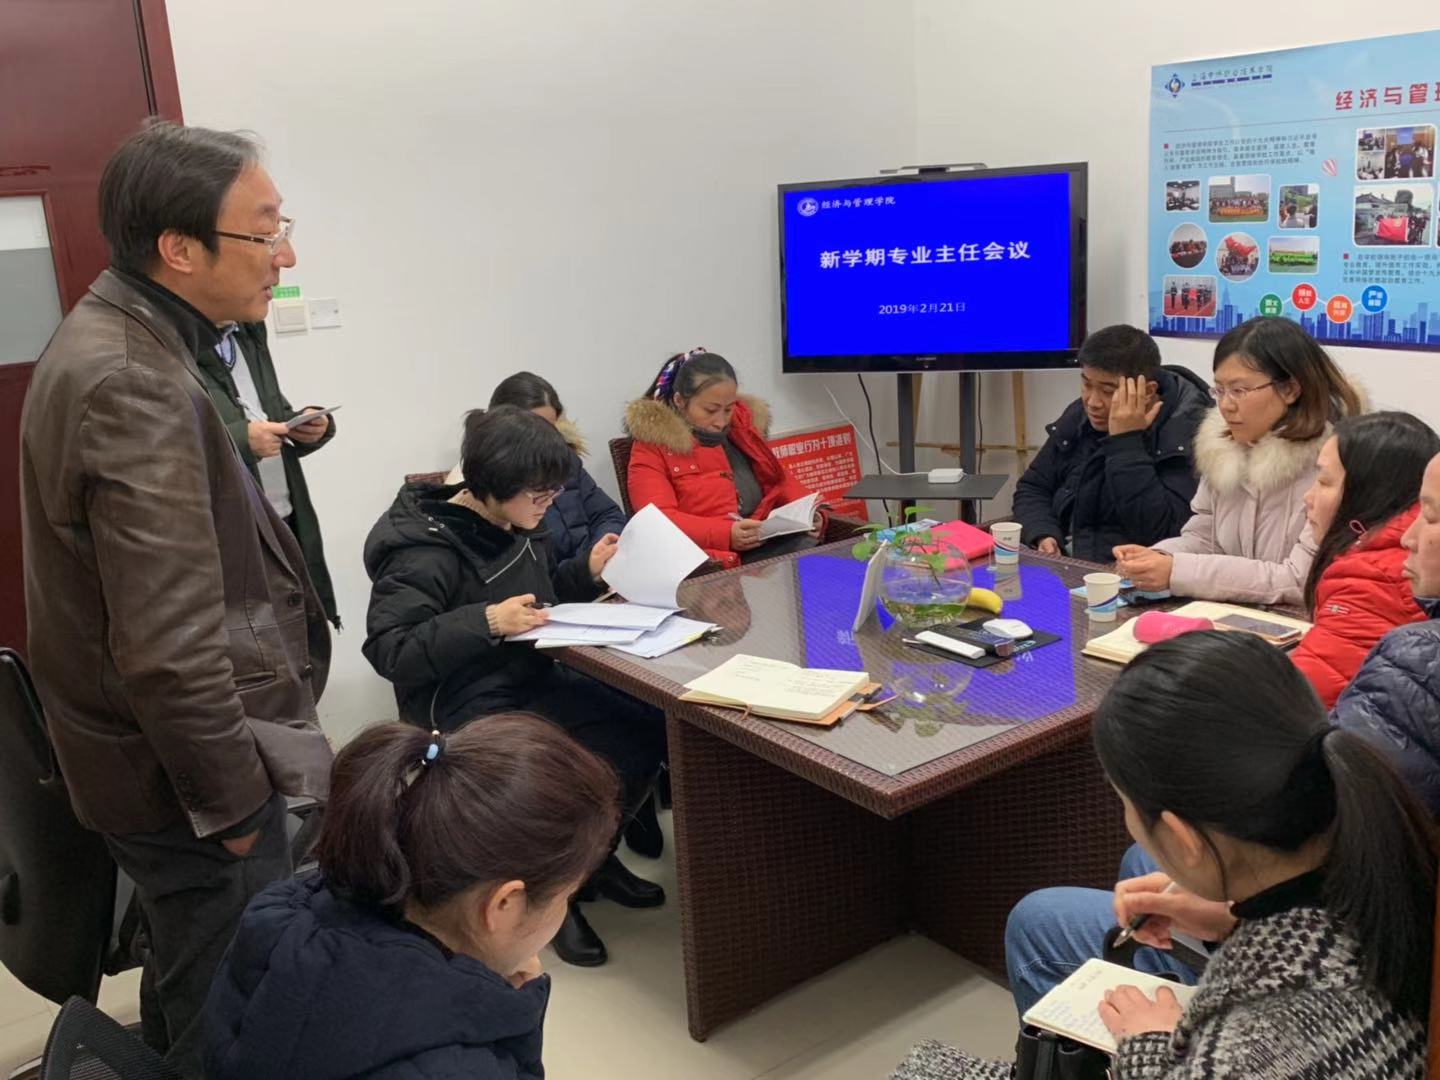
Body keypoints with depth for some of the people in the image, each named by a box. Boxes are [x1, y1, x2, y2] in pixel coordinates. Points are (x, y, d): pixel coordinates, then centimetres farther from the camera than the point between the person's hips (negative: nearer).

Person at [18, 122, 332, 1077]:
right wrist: (235, 804, -18)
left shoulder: (108, 339, 5)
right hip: (187, 780, -10)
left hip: (155, 756, 10)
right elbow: (172, 652, -29)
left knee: (186, 985, 28)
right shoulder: (135, 389, -28)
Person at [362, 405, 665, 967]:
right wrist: (486, 622, -31)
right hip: (469, 710, -8)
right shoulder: (425, 551, -18)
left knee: (653, 724, -5)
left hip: (536, 682, 8)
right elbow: (389, 650, -23)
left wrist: (586, 571, 5)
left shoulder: (514, 526, 6)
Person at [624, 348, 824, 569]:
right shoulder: (653, 447, 2)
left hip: (772, 543, 7)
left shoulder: (743, 424, 20)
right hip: (713, 558, -6)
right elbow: (659, 520, -10)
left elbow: (780, 479, 29)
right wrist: (725, 534, -25)